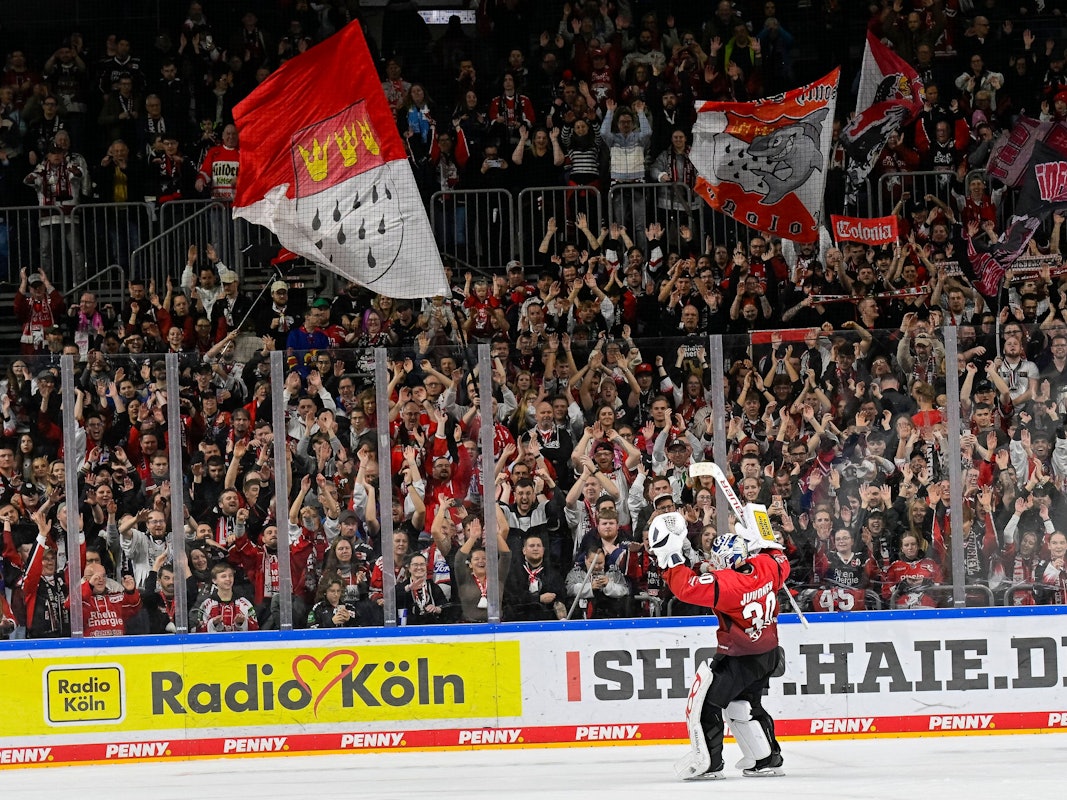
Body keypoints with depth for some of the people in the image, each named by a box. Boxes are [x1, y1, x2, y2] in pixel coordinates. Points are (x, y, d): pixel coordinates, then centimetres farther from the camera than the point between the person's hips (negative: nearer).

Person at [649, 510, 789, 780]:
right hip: (769, 652, 8)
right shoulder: (766, 566, -8)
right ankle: (768, 759, 24)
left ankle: (708, 762, 4)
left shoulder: (725, 583, -29)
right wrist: (764, 544, 26)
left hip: (739, 658, -8)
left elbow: (687, 587, -36)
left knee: (705, 702, 2)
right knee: (744, 704, 23)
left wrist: (669, 558, -29)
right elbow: (782, 565, 16)